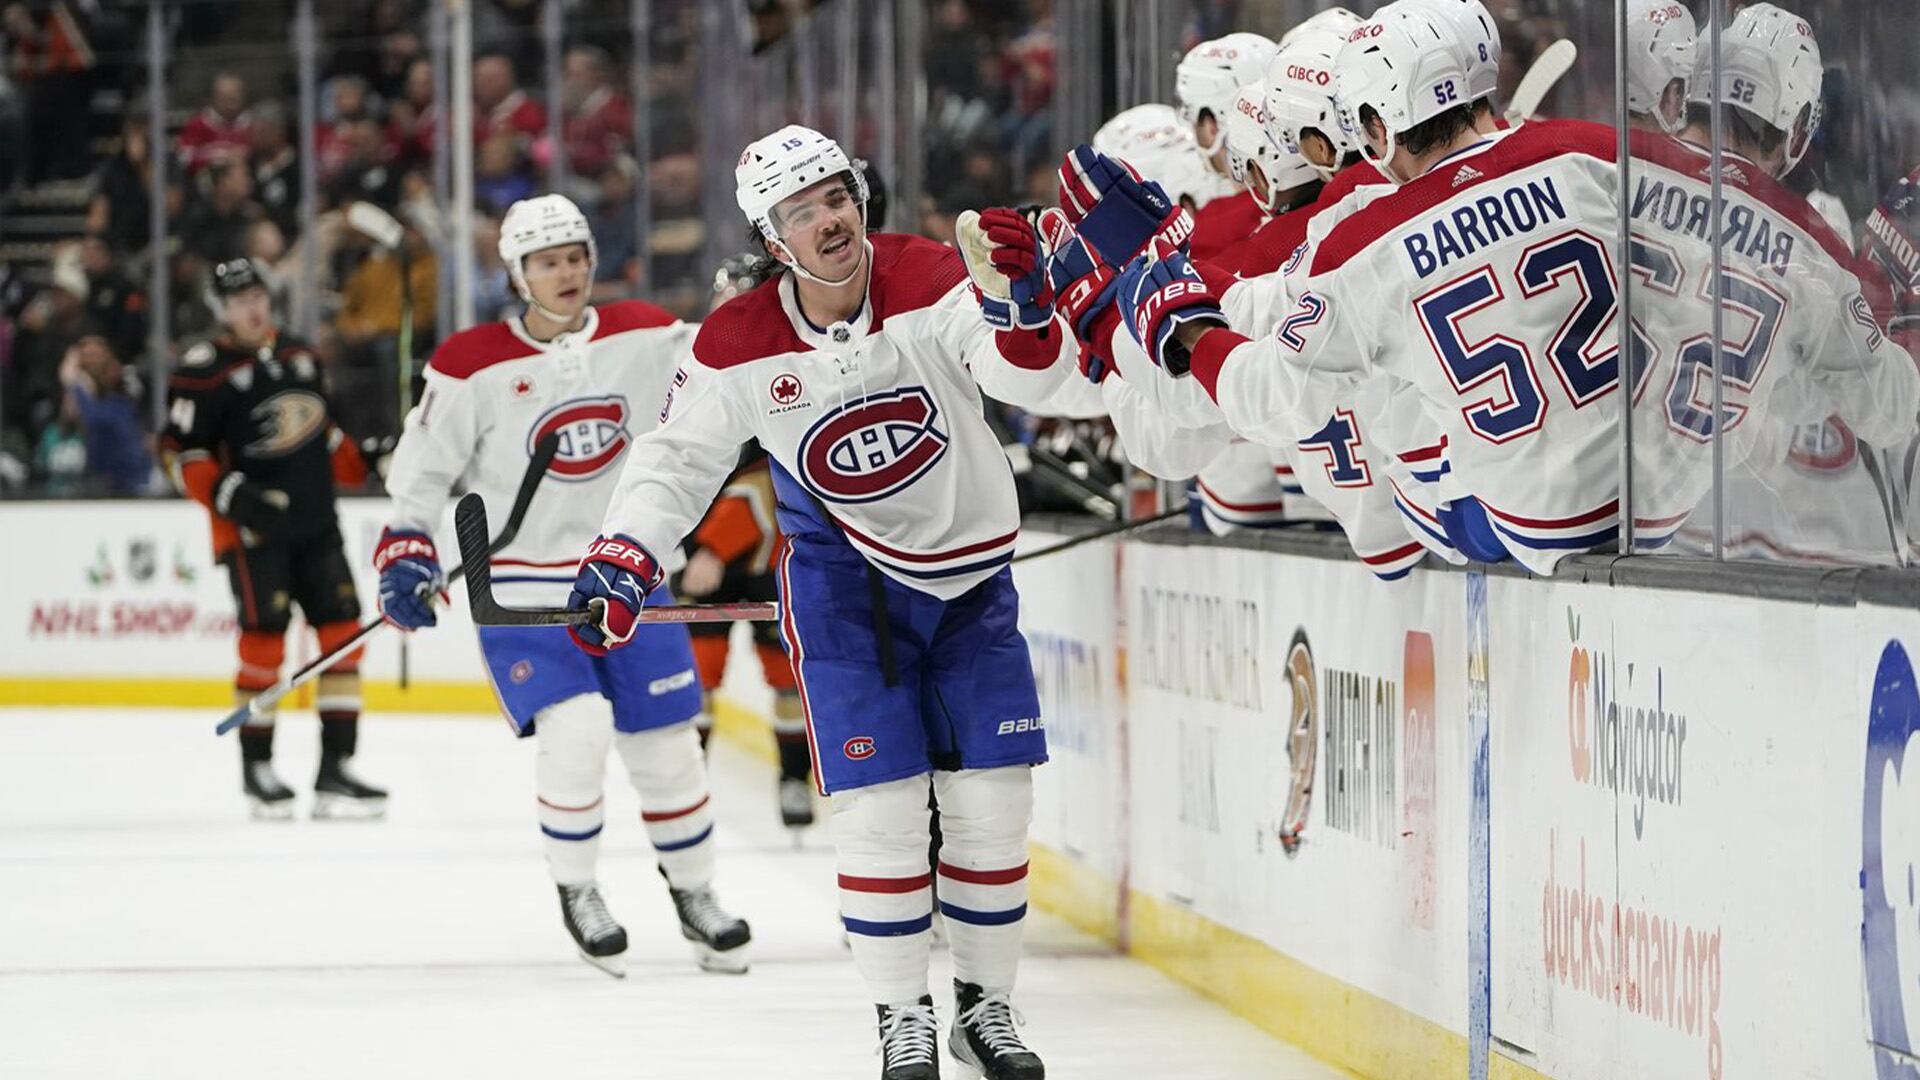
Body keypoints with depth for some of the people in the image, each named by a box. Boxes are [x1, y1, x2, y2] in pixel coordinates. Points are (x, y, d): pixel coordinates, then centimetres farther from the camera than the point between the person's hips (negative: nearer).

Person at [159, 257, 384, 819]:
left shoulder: (300, 356, 13)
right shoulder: (205, 370, -8)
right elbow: (182, 453, -9)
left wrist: (365, 464, 12)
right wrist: (229, 494, -21)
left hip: (315, 523, 6)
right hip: (252, 526, -6)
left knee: (342, 633, 0)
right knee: (265, 637, -11)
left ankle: (334, 769, 5)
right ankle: (257, 769, 4)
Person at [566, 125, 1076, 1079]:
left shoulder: (930, 279, -19)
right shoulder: (739, 345, -14)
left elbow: (1029, 376, -32)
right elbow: (678, 459, -4)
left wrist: (1020, 311, -53)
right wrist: (622, 561, -17)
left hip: (971, 569, 1)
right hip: (844, 572, -1)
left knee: (992, 796, 3)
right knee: (879, 801, -9)